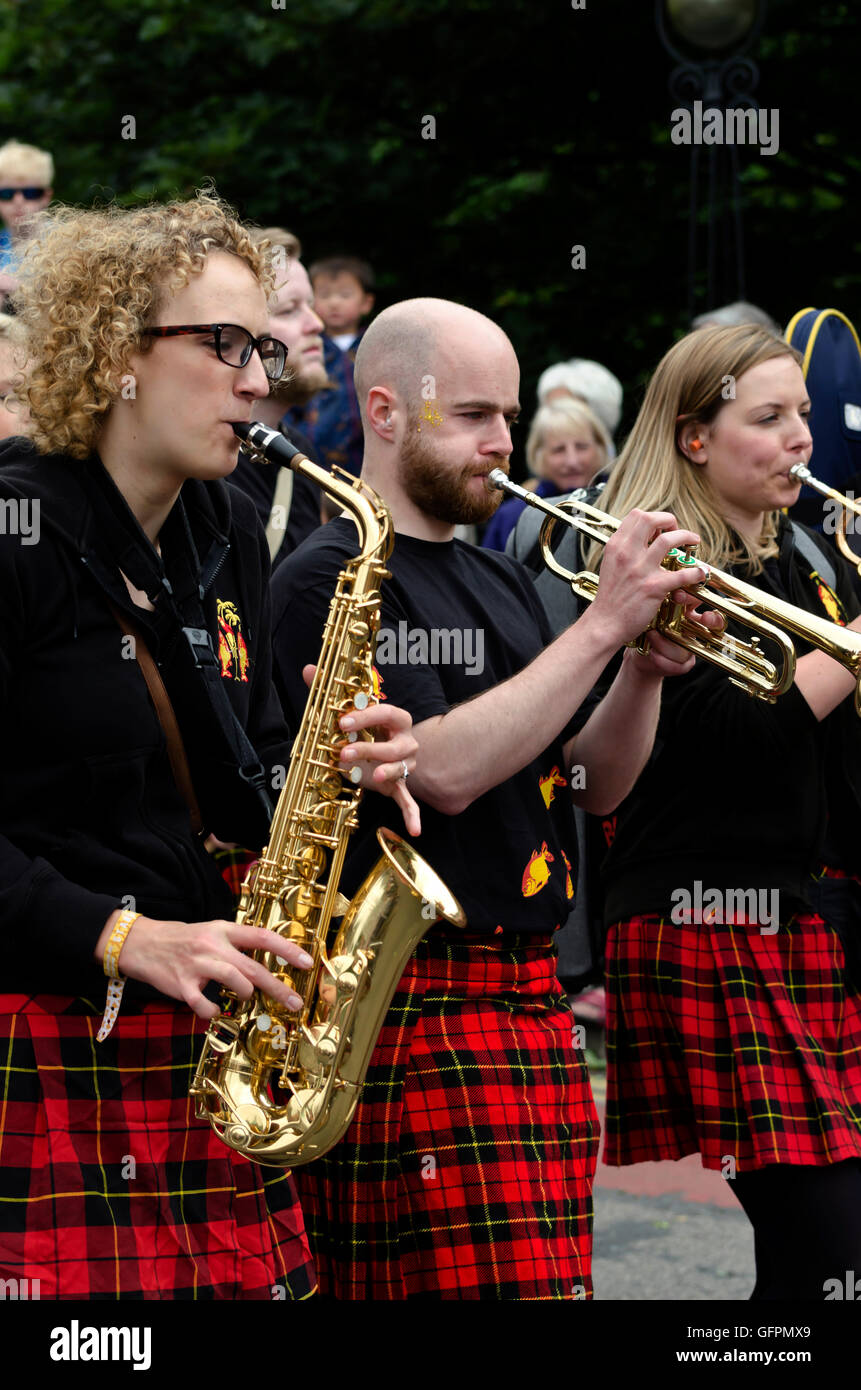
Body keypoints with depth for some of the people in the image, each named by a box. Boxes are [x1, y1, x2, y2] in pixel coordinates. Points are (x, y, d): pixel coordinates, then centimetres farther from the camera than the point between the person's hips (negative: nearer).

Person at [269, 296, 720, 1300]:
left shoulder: (500, 584, 19)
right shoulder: (329, 579, -6)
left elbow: (594, 786, 19)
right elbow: (442, 770, -19)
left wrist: (648, 668, 0)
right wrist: (603, 626, -16)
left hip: (529, 1001, 8)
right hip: (413, 1013, -8)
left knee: (550, 1272, 5)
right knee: (483, 1276, -14)